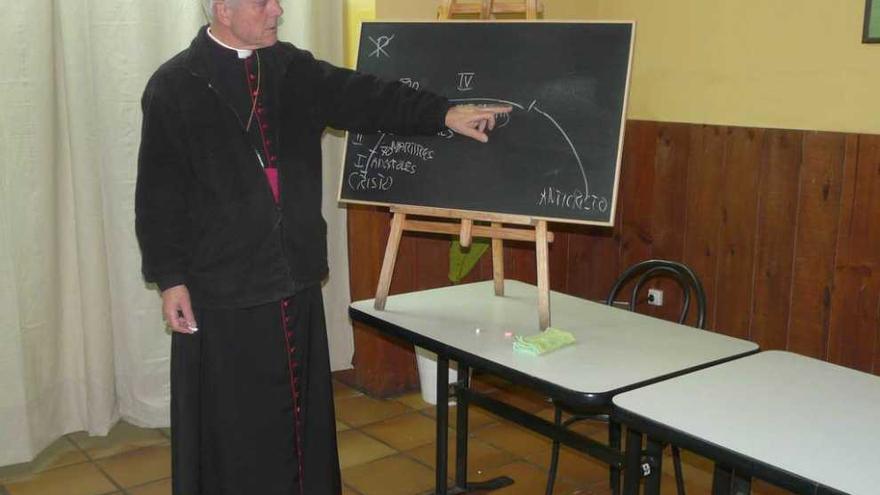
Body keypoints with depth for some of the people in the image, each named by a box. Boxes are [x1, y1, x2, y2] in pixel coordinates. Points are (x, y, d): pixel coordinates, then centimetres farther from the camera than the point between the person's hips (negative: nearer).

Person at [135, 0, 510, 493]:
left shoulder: (294, 68, 9)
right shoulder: (175, 86, -6)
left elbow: (362, 97, 0)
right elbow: (158, 194, -6)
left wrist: (443, 113, -11)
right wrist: (169, 278, -9)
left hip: (296, 281, 5)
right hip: (222, 290, -4)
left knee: (301, 411, 15)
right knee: (231, 426, 6)